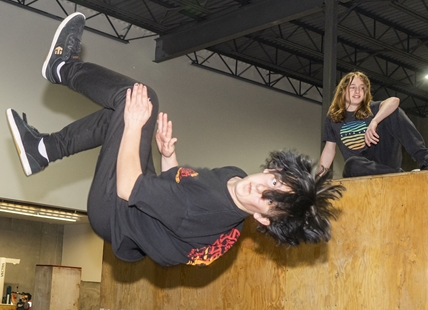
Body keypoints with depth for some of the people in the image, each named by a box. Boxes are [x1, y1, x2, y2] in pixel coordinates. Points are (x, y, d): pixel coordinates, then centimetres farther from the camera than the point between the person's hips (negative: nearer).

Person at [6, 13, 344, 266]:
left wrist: (135, 124, -25)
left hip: (114, 211, -8)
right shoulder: (235, 177, -10)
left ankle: (64, 67, 12)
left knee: (139, 100, -14)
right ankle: (44, 149, 19)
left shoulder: (203, 208, -38)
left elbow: (126, 187, -33)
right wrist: (168, 154, -6)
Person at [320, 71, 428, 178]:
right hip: (361, 170, -1)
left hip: (386, 162, 1)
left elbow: (394, 100, -18)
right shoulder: (333, 118, 10)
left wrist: (374, 122, -35)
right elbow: (329, 149, 12)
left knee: (393, 112, -13)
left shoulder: (372, 109, 4)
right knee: (351, 163, -40)